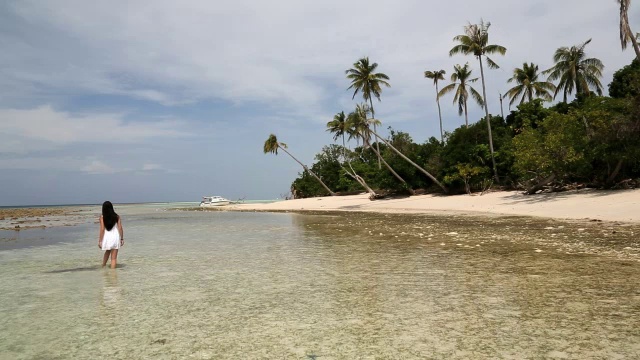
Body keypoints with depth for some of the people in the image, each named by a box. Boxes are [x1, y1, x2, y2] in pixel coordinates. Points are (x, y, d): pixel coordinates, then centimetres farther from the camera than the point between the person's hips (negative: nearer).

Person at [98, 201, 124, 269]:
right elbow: (120, 228, -2)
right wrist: (122, 238, 6)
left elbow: (102, 229, -8)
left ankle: (103, 266, 39)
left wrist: (100, 240, -3)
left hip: (107, 237, 1)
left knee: (107, 252, 30)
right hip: (115, 237, -1)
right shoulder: (116, 216, -1)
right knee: (113, 258, 4)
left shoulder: (102, 217, -5)